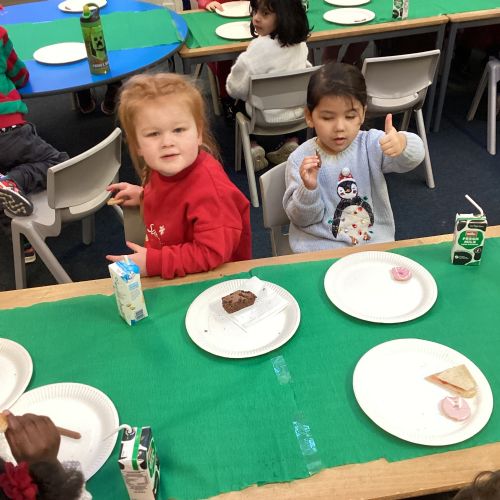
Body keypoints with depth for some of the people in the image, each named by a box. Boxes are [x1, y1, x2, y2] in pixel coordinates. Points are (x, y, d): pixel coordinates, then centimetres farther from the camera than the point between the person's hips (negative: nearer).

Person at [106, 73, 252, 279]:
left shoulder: (209, 188, -29)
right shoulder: (162, 169, -4)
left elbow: (213, 253, -31)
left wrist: (153, 263, -29)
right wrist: (144, 195, 9)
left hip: (212, 281, -7)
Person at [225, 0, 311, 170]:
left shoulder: (259, 47, -26)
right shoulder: (299, 42, -7)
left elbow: (236, 89, -17)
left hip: (266, 117, -4)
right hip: (297, 113, 5)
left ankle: (253, 147, 5)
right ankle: (291, 142, 17)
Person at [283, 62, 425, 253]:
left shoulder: (372, 145, -3)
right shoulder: (301, 159, -6)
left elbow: (414, 156, -20)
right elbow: (302, 219, -4)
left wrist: (402, 143, -43)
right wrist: (308, 189, -24)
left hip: (376, 243, 1)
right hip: (320, 249, -1)